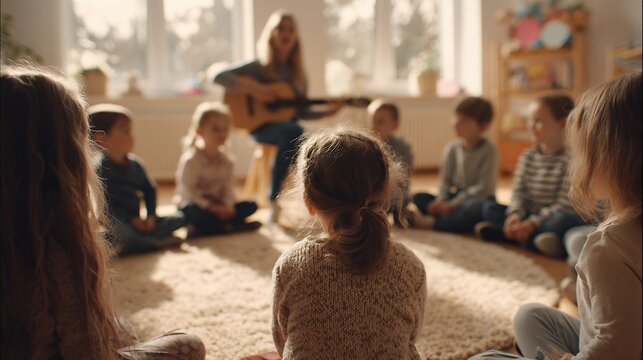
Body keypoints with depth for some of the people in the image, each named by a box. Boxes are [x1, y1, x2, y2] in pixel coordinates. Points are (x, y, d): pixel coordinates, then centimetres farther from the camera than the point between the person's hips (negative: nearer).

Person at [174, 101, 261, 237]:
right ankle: (230, 227, -26)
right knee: (193, 213, -40)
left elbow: (229, 187, -1)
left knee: (251, 205, -10)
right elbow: (188, 191, -18)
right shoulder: (190, 159, -13)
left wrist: (227, 205, -21)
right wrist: (211, 207, -25)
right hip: (195, 205, -6)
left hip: (218, 206, 6)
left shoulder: (226, 160, 5)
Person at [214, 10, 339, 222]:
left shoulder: (298, 73, 12)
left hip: (288, 129, 5)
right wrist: (253, 90, -21)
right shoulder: (260, 67, -3)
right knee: (293, 131, -35)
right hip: (260, 125, -5)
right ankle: (275, 200, -28)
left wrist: (326, 112, -1)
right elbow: (218, 77, -13)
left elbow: (301, 112, 14)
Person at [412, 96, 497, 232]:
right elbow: (445, 180, 5)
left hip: (480, 199, -5)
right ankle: (464, 221, -25)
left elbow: (483, 187, -17)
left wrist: (453, 204, -22)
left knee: (477, 207, -40)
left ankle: (435, 223, -28)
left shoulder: (488, 150, -12)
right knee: (419, 198, -12)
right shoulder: (452, 147, 2)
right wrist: (441, 200, -16)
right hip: (457, 196, 5)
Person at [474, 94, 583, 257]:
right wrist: (515, 215, -20)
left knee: (564, 221, -37)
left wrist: (532, 224, -25)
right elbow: (518, 192, 0)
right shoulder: (528, 156, 6)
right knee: (489, 207, -8)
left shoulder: (571, 159, -13)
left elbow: (565, 205, -18)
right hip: (530, 218, 6)